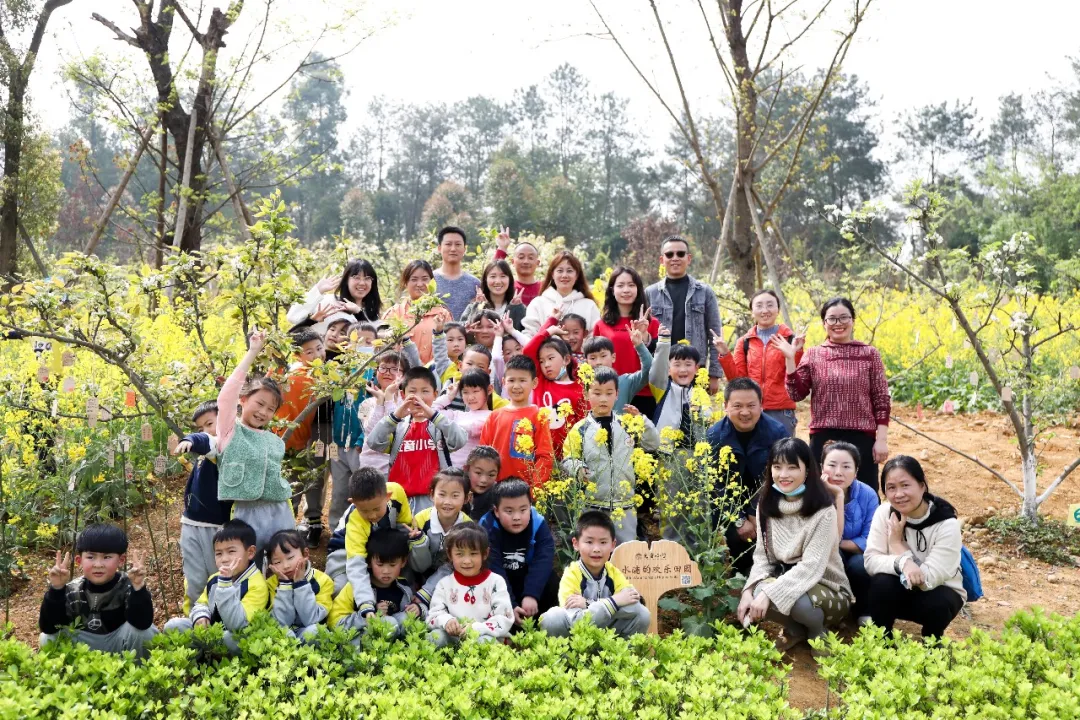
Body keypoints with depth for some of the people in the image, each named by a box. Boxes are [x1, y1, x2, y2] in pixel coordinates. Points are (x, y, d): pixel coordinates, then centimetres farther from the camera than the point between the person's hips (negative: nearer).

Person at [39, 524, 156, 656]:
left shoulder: (128, 586, -21)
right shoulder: (72, 591, -11)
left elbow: (143, 624, -35)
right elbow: (48, 628, -20)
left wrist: (138, 586, -49)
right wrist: (56, 588, -32)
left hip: (119, 646, -3)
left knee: (144, 632, -31)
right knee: (48, 638, -17)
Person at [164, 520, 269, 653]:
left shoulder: (257, 585, -21)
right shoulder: (215, 579, 5)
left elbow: (237, 625, -31)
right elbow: (201, 603, 19)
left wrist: (226, 583, -34)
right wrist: (200, 617, -8)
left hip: (236, 638, -7)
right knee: (173, 625, -4)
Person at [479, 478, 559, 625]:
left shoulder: (539, 524, -19)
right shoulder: (487, 528, -25)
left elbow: (543, 561, -28)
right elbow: (493, 569, -31)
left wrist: (531, 594, -41)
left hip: (527, 577, 2)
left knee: (550, 581, -25)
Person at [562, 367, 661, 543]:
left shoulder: (628, 424, 4)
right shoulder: (580, 429, -4)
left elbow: (653, 445, 7)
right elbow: (567, 460, 0)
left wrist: (641, 420, -5)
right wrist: (578, 469, -21)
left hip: (624, 506, 2)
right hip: (591, 506, -2)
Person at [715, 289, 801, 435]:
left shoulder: (789, 339, 2)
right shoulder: (744, 342, 9)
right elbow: (737, 379, 6)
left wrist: (796, 353, -19)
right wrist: (725, 355, -6)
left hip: (781, 412, -2)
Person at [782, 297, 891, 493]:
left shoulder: (869, 354, 4)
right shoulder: (813, 355, 6)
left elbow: (882, 400, 3)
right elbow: (796, 394, 0)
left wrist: (882, 439, -4)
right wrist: (789, 358, -8)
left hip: (861, 438, -1)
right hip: (823, 438, 1)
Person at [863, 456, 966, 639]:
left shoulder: (946, 524, -24)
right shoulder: (884, 512, -15)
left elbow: (929, 579, -29)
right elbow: (870, 560, -21)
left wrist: (897, 541, -21)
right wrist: (902, 562, -41)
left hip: (939, 592, -1)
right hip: (902, 590, 1)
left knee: (936, 605, -33)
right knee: (881, 583, -30)